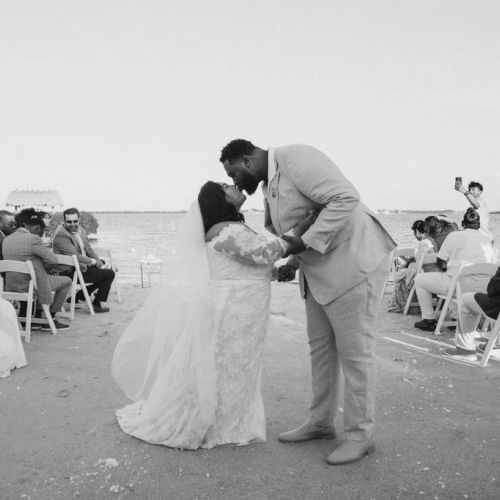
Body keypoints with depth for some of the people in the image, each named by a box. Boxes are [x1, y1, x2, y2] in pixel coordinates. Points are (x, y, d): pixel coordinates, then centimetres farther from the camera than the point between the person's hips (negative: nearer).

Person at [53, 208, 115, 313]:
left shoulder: (80, 230, 8)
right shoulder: (61, 235, -20)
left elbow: (88, 249, 14)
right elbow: (75, 256, -26)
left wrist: (101, 264, 2)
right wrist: (93, 261, -14)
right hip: (70, 272, -9)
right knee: (109, 274, -10)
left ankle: (78, 297, 23)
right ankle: (97, 304, 5)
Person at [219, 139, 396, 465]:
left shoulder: (296, 159, -17)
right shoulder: (270, 184, 12)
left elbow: (345, 198, -25)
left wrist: (305, 242, -24)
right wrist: (294, 262, 3)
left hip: (355, 261, -10)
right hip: (319, 269, 10)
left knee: (354, 350, -1)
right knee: (321, 347, 15)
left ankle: (360, 435, 14)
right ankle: (321, 423, 30)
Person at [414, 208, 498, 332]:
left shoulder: (454, 236, -4)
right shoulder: (489, 240, 8)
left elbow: (441, 263, -6)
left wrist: (447, 270, 17)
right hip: (482, 288, 6)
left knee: (419, 279, 14)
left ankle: (429, 320, 17)